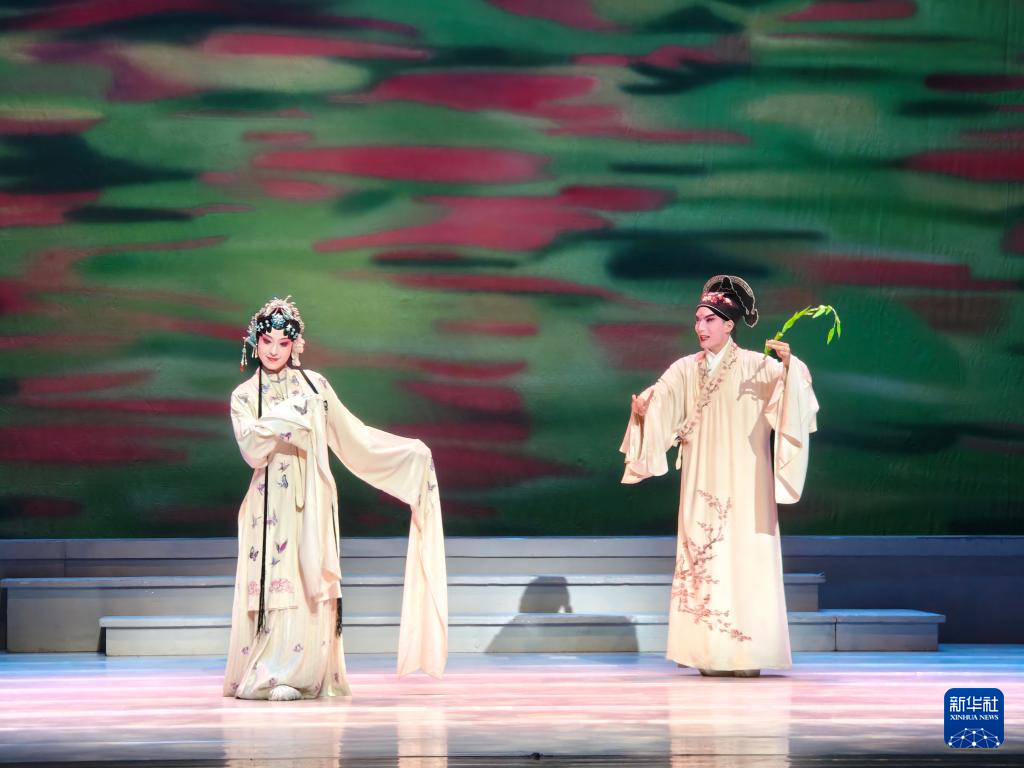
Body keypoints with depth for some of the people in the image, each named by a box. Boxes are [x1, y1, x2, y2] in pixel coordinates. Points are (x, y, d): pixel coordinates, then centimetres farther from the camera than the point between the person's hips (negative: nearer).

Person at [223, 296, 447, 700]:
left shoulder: (313, 384, 10)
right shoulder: (244, 396, 6)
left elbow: (351, 433, 11)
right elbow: (251, 449, -9)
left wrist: (410, 450, 7)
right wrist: (282, 417, -23)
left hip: (311, 502, 2)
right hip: (271, 505, -2)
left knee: (312, 586, -3)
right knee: (275, 584, -9)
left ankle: (306, 676, 0)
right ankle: (269, 676, -6)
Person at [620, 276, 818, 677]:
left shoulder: (758, 366, -1)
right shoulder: (686, 370, 9)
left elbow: (790, 391, -16)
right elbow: (659, 399, -2)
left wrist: (789, 365, -35)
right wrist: (641, 407, -24)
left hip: (743, 482, -3)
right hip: (702, 482, 4)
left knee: (745, 558, -6)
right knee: (702, 557, 1)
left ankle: (747, 652, -4)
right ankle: (709, 652, 4)